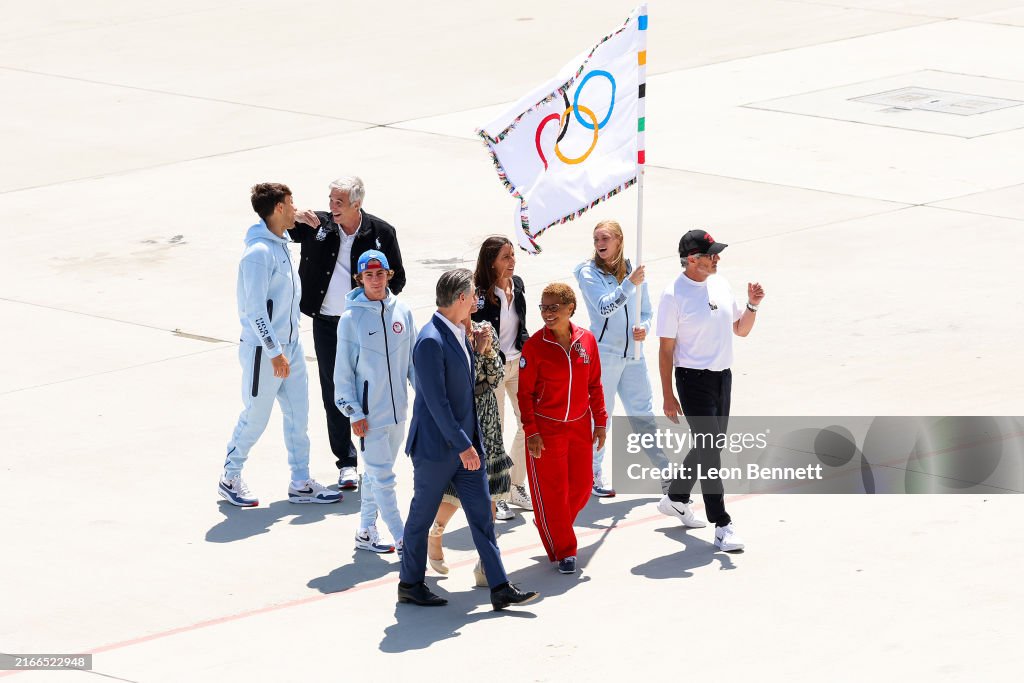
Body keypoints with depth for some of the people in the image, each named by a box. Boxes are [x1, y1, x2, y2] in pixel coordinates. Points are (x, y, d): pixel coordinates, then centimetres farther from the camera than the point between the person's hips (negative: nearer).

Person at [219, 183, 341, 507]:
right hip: (263, 349, -9)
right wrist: (274, 352, -22)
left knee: (298, 414, 10)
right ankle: (230, 478, 20)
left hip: (289, 345, 9)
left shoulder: (281, 244, 9)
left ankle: (300, 484, 17)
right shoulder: (259, 252, -20)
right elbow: (255, 309, -22)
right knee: (255, 418, 3)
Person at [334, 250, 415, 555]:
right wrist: (353, 412, -8)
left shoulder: (402, 312, 2)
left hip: (398, 409, 4)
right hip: (370, 412, -4)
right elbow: (343, 370, -5)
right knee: (382, 477, -4)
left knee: (377, 473, 14)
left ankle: (366, 532, 24)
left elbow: (414, 359, 11)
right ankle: (402, 539, 0)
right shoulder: (351, 318, -9)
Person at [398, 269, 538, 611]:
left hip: (465, 443, 9)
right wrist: (462, 445, -22)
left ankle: (500, 588, 7)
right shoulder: (431, 341, -21)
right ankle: (410, 585, 21)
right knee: (422, 516, 7)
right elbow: (435, 400, -23)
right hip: (436, 446, -9)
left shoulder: (459, 334, 9)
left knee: (482, 515, 6)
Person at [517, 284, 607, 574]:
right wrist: (531, 432, -11)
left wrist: (600, 422, 7)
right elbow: (525, 392, -8)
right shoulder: (535, 345, -12)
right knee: (551, 490, -1)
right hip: (546, 429, -4)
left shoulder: (586, 340, -1)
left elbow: (594, 384, 8)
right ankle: (563, 551, 14)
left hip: (580, 427, 4)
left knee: (582, 485, 9)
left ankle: (556, 529, 37)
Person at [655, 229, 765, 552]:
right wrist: (668, 396, -11)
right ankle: (722, 525, -7)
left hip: (723, 377, 7)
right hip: (693, 379, -7)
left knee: (710, 446, 17)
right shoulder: (674, 295, -13)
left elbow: (741, 330, 16)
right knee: (710, 450, -9)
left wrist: (752, 305, -3)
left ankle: (676, 498, 38)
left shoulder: (721, 285, 7)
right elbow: (666, 349, -10)